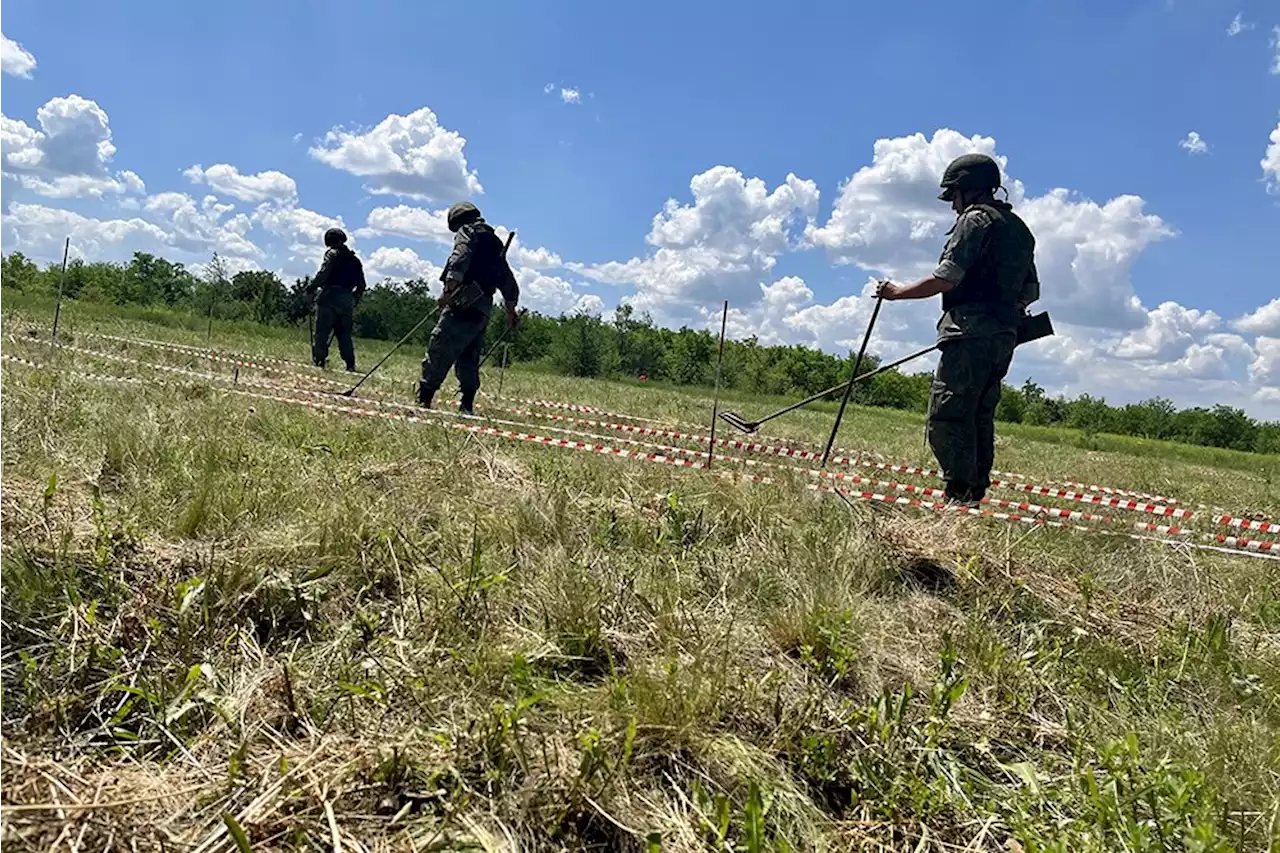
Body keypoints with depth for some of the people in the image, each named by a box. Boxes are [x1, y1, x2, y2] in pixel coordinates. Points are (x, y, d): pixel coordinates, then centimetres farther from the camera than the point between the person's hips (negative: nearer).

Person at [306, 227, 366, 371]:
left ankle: (318, 360, -8)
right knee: (345, 333, 10)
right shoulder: (355, 260, 17)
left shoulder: (332, 254, -1)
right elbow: (361, 285, 16)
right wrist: (353, 301, 24)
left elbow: (323, 274, -13)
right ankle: (350, 365, 4)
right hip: (347, 302, 5)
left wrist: (310, 289, -5)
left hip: (330, 298, -5)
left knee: (322, 332, -3)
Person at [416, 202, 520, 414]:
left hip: (465, 303, -8)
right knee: (468, 359, 10)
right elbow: (508, 279, 29)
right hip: (484, 307, 8)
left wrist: (449, 287, -25)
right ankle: (467, 406, 7)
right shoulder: (494, 241, 29)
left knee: (439, 351, -11)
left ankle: (423, 400, -16)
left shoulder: (467, 231, 4)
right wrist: (511, 308, 32)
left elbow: (460, 258, -16)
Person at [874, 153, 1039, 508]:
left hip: (970, 333, -10)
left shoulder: (976, 219, -4)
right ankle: (976, 494, 12)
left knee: (946, 416, -11)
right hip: (1004, 336, 10)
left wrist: (898, 291, -4)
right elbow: (1031, 291, 26)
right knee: (979, 417, 12)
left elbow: (946, 279, -14)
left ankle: (959, 496, -16)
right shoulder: (1019, 227, 24)